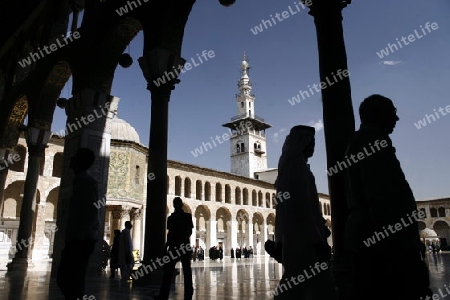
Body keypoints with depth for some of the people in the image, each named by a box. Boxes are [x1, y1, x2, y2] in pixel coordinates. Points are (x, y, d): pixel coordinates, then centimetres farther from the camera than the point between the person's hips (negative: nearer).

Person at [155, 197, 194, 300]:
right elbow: (170, 233, 14)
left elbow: (189, 231, -5)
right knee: (168, 270, -1)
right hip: (173, 246, 4)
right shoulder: (170, 218, 14)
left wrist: (182, 240, -20)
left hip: (184, 246, -4)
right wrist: (167, 245, 4)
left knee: (186, 270, 0)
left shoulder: (187, 216, 2)